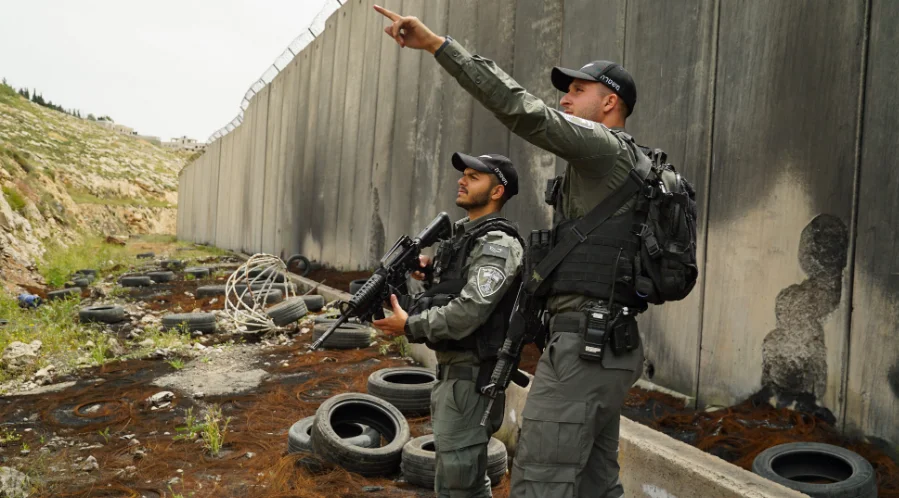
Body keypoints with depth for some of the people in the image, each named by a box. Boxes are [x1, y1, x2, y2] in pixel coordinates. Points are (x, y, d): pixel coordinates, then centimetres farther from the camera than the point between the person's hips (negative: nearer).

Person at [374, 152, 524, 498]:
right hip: (451, 367, 10)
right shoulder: (464, 235, 14)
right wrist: (432, 273, 5)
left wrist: (409, 325, -16)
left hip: (471, 373, -10)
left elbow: (469, 311, -26)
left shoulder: (497, 244, -17)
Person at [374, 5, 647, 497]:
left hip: (584, 345, -11)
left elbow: (521, 109, -20)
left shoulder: (606, 147, -7)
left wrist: (436, 43, -19)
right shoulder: (612, 171, 23)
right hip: (609, 347, 11)